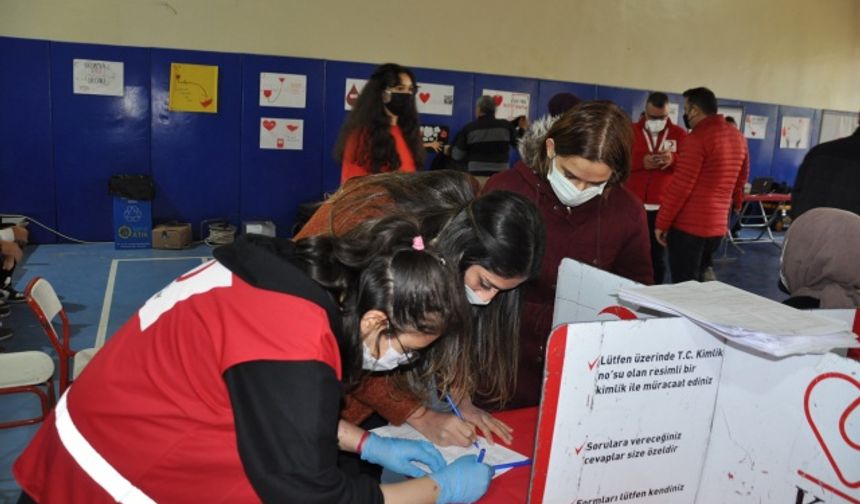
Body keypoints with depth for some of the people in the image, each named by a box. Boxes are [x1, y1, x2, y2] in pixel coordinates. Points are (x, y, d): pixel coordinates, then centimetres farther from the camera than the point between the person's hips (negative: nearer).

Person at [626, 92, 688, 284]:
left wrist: (673, 159, -18)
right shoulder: (630, 131, 7)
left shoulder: (679, 134, 9)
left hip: (663, 207, 1)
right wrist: (641, 161, -18)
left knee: (658, 257, 4)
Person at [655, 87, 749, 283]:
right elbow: (741, 178, 24)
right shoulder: (738, 137, 11)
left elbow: (680, 186, -17)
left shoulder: (698, 137, -14)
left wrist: (662, 222, -10)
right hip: (717, 226, 8)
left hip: (688, 226, -8)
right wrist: (735, 203, 41)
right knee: (697, 282, 19)